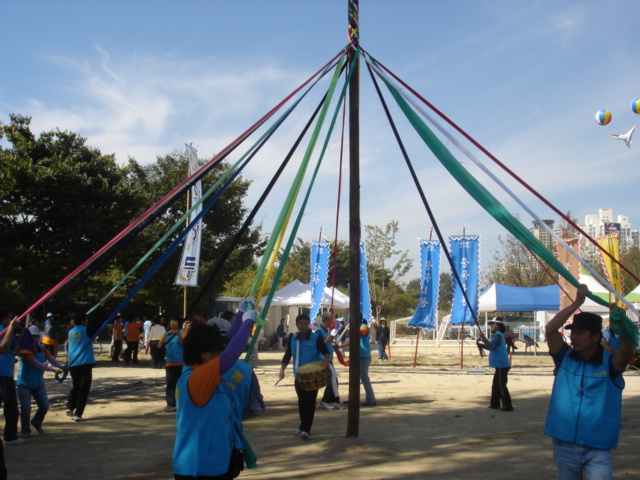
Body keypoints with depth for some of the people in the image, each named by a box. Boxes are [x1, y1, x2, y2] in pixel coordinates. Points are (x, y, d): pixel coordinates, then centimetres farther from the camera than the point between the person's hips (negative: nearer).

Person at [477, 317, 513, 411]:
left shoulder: (498, 335, -14)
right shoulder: (497, 335, 17)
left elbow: (491, 346, -27)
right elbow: (490, 347, 22)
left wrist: (483, 338, -21)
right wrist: (479, 344, 14)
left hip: (502, 366, -10)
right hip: (500, 365, 10)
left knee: (502, 386, -7)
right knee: (495, 385, 15)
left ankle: (508, 406, -5)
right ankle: (495, 404, 21)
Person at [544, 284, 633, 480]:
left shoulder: (609, 362, -3)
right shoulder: (565, 358, 2)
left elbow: (627, 353, -24)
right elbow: (550, 329, -11)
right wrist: (577, 303, -14)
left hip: (597, 448, -2)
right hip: (564, 445, 3)